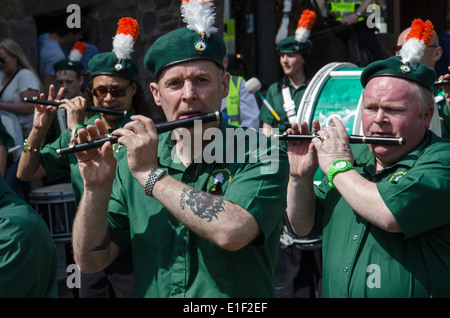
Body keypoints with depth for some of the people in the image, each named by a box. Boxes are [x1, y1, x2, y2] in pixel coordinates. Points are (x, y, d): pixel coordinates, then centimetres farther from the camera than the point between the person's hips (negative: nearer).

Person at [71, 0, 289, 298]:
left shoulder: (260, 155, -7)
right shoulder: (132, 162, 3)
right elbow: (90, 261, 2)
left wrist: (150, 174, -16)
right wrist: (97, 188, -12)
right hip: (150, 291, 2)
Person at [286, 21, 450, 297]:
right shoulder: (354, 156, 9)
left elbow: (390, 215, -25)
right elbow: (304, 226, 12)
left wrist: (338, 167, -11)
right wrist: (300, 176, -4)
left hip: (410, 291, -5)